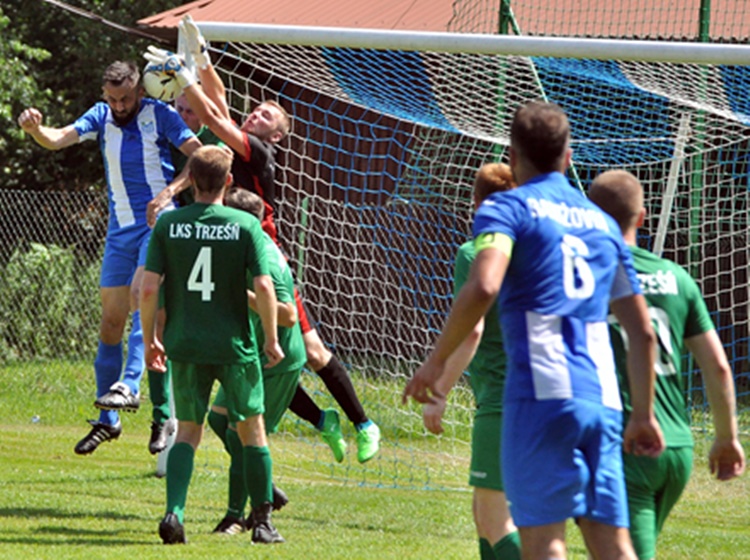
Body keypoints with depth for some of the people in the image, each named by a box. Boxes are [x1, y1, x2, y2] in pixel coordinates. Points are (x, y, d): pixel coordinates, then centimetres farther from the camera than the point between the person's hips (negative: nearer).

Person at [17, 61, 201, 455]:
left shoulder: (159, 116, -6)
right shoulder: (102, 117, 6)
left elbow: (198, 153, -13)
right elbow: (59, 139, -5)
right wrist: (34, 129, -27)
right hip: (120, 228, 5)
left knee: (141, 294, -27)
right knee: (111, 320, 4)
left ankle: (130, 386, -34)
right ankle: (107, 420, 10)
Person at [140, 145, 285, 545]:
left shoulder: (168, 224, -2)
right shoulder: (245, 225, -6)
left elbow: (149, 287, -5)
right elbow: (264, 287, -13)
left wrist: (149, 338, 8)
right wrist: (271, 339, 0)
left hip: (184, 346, 1)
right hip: (234, 345, -1)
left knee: (187, 432, 13)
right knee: (251, 430, 14)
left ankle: (174, 511, -9)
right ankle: (263, 523, 17)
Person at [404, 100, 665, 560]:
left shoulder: (507, 208, 2)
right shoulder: (602, 223, 21)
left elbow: (482, 289, -18)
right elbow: (643, 332, 22)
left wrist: (436, 361, -8)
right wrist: (644, 415, 29)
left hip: (542, 394, -5)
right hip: (602, 399, 5)